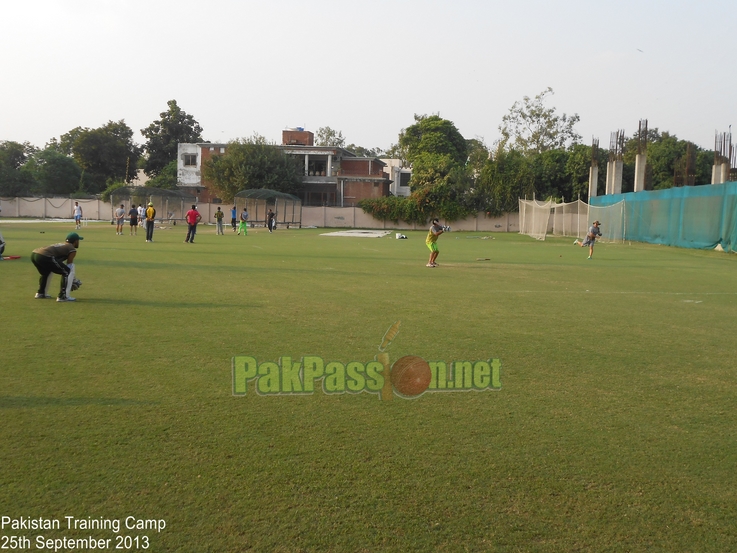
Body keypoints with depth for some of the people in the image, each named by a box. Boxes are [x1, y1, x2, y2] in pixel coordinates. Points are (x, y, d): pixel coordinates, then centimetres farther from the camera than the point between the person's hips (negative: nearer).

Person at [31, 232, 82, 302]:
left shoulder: (60, 245, 35)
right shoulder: (72, 250, 10)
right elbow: (69, 266, 8)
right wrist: (72, 280, 19)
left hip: (33, 254, 10)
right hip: (44, 257, -9)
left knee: (46, 272, 37)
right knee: (68, 272, 1)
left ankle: (41, 293, 40)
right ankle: (63, 296, -2)